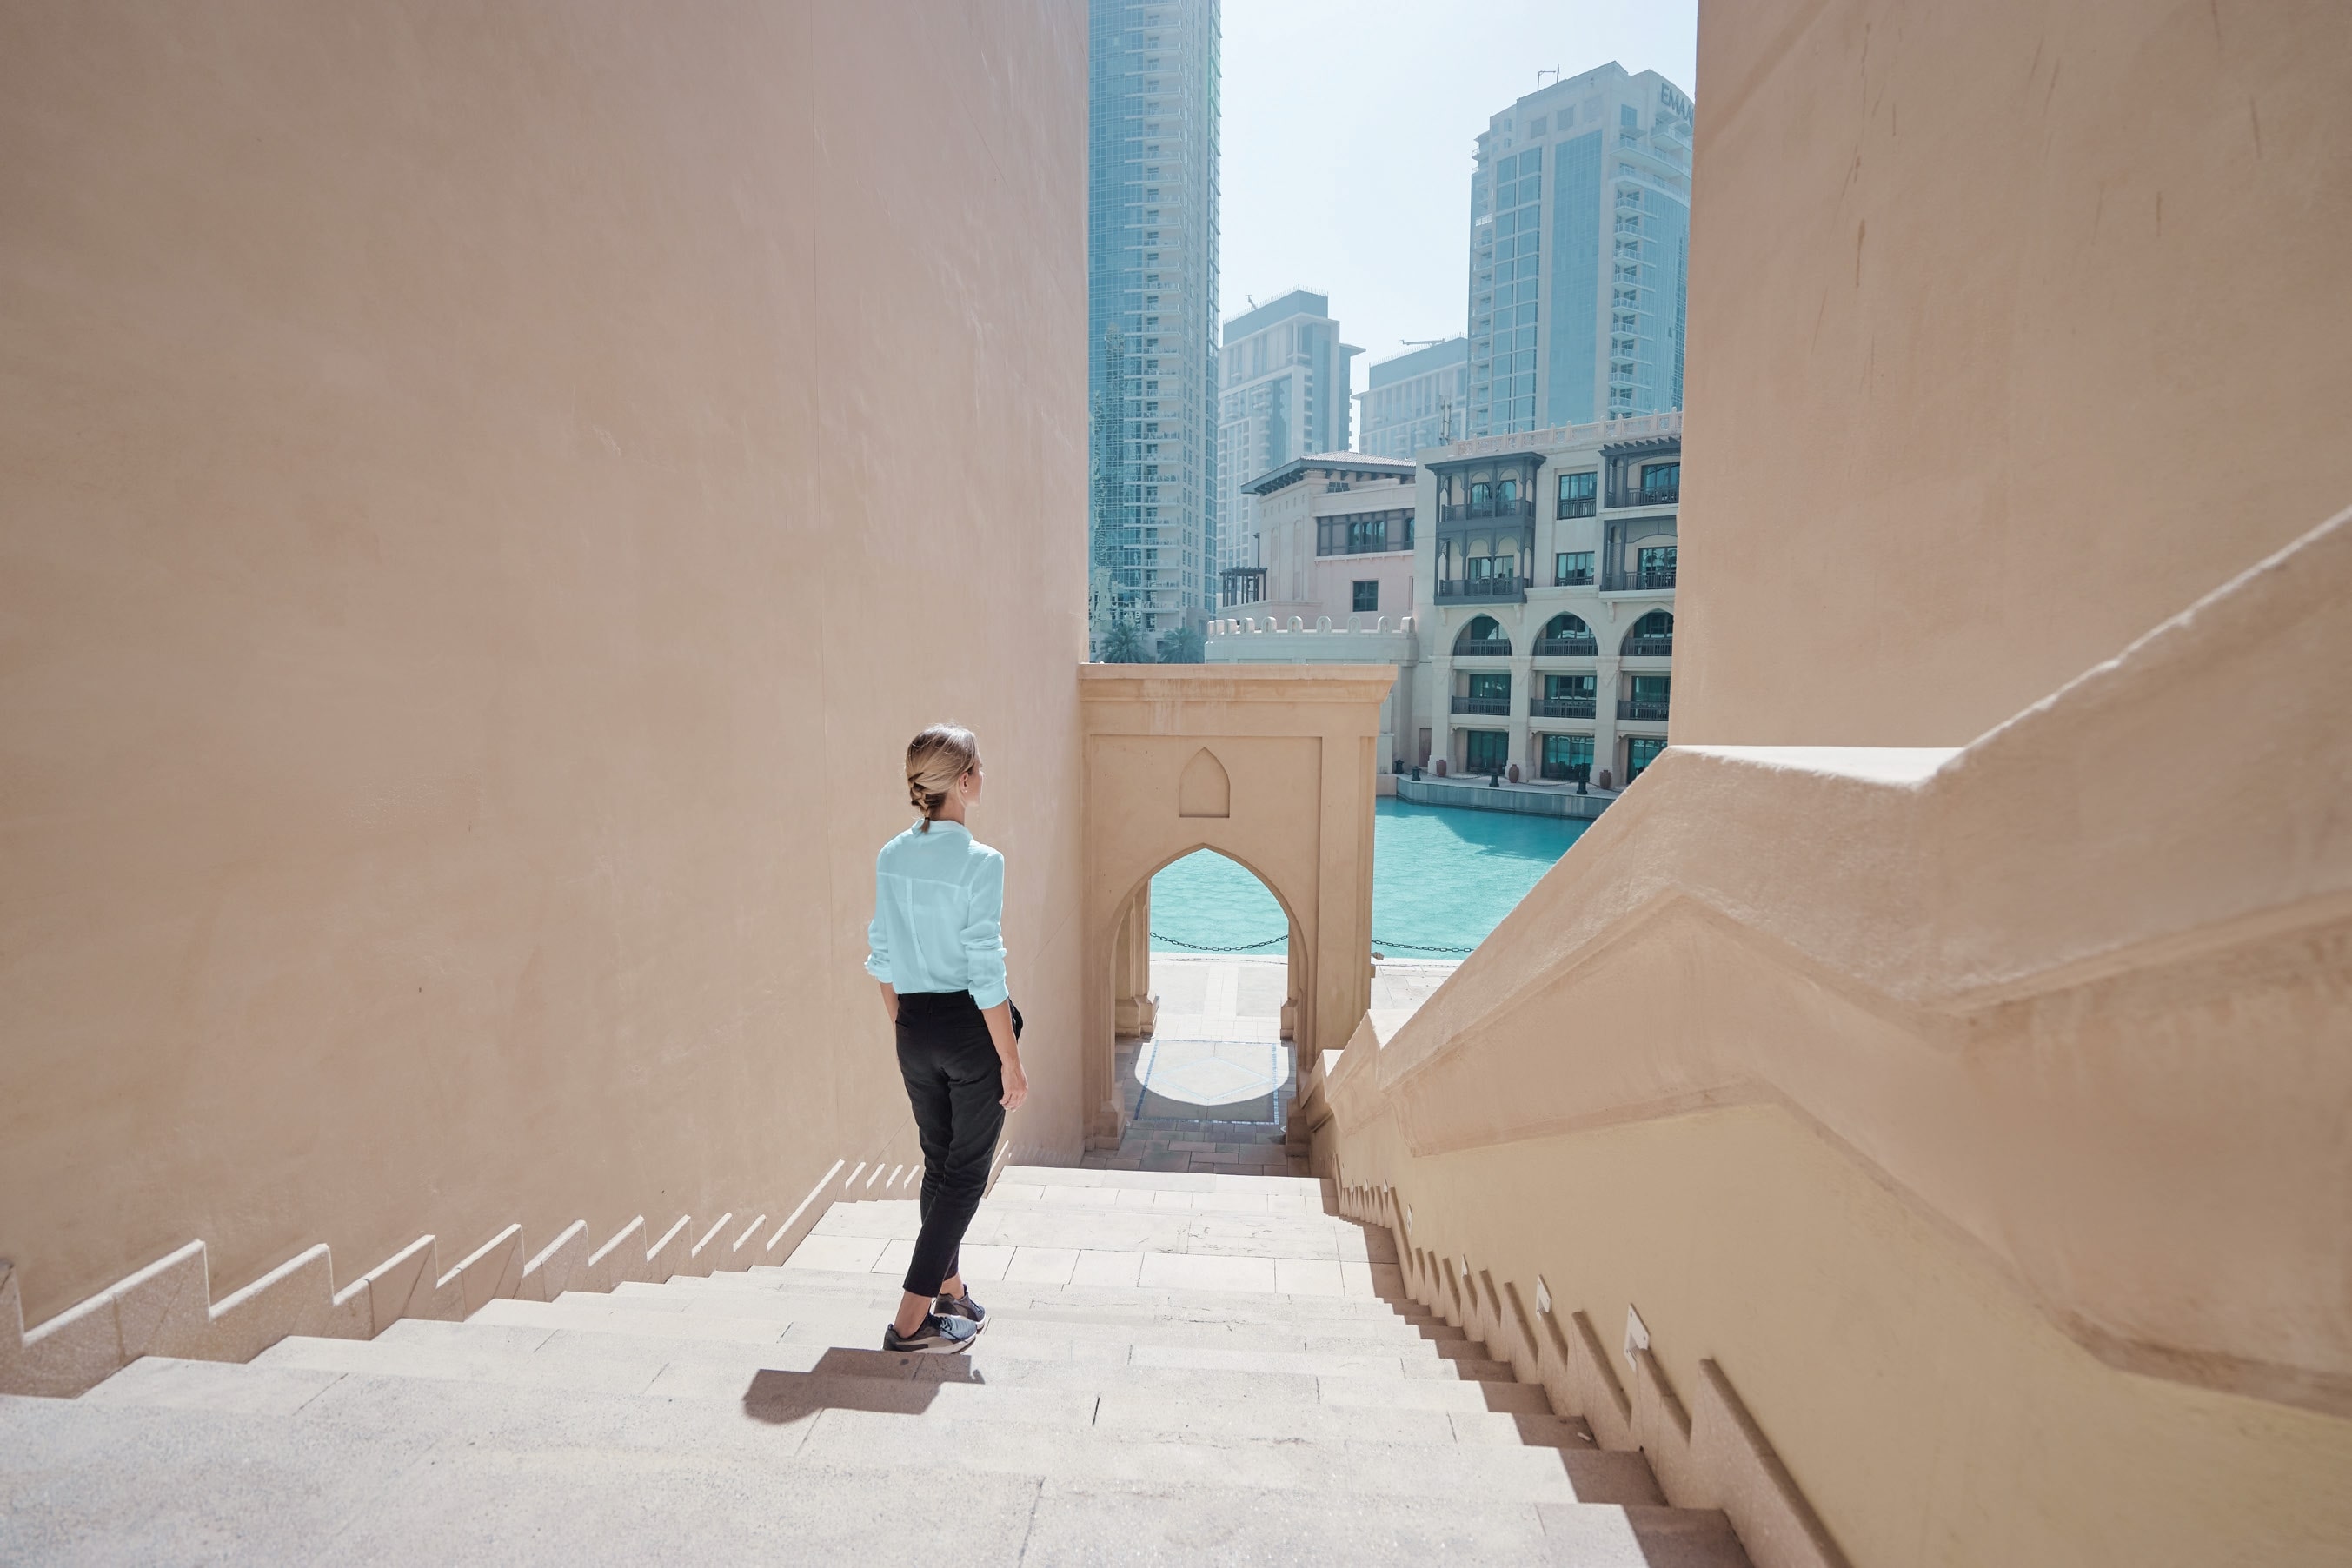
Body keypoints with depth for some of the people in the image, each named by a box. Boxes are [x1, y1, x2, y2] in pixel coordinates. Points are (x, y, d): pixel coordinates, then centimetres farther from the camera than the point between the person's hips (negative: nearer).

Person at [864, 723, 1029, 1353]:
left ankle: (950, 1294, 37)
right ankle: (911, 1320, 14)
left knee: (939, 1165, 22)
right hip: (971, 1028, -6)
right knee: (966, 1171, 9)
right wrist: (1012, 1061, -11)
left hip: (915, 1031, 7)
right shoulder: (979, 862, -19)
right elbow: (986, 973, -19)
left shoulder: (891, 857, 0)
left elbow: (882, 957, 7)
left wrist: (904, 1028, 19)